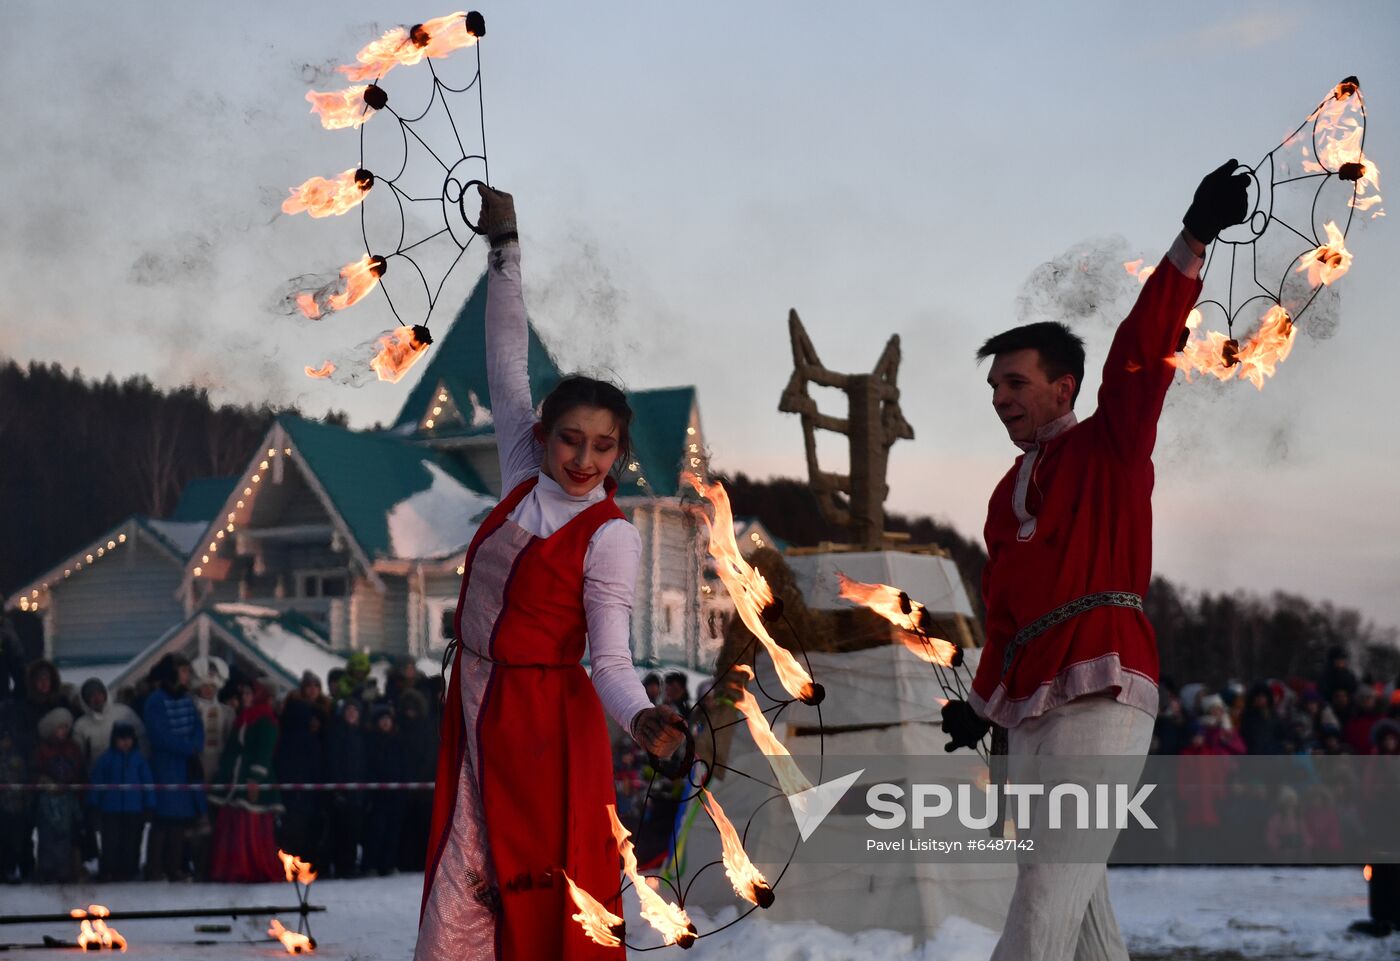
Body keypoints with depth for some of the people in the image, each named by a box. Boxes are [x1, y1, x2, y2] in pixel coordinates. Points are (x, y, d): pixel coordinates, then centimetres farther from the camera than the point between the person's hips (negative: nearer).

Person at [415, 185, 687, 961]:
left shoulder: (611, 538, -11)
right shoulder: (523, 481, 5)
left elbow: (611, 660, -16)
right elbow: (508, 366, 11)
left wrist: (641, 717, -38)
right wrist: (505, 252, 11)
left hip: (549, 723, -6)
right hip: (475, 711, 6)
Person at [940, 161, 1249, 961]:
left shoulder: (1110, 448, 4)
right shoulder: (1008, 493, 24)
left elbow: (1143, 357, -10)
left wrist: (1192, 245, -21)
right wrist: (983, 705, 21)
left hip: (1100, 696, -8)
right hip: (1030, 708, 8)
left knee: (1050, 888, -16)